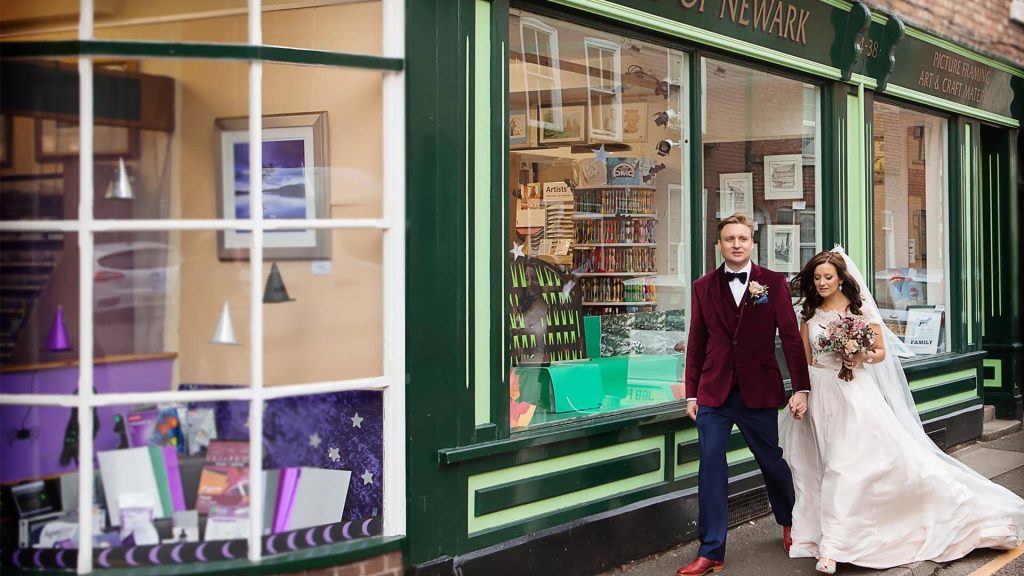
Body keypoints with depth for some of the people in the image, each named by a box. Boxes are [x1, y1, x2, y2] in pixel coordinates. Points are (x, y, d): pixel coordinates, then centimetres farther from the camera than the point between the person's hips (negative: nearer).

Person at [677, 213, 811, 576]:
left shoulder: (773, 283, -1)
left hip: (759, 392, -1)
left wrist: (801, 388, -7)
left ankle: (790, 523, 41)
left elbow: (791, 336, -3)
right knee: (711, 468, -2)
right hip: (714, 393, 1)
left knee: (772, 461, 13)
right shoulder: (703, 287, 5)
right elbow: (696, 343, 7)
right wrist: (691, 393, 6)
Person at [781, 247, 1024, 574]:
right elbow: (804, 360, 10)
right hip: (819, 395, 4)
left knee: (845, 465, -12)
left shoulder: (860, 310, -1)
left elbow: (881, 351, 3)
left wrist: (863, 357, -17)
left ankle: (832, 547, -14)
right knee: (824, 466, 4)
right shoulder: (809, 315, 9)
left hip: (854, 392, -4)